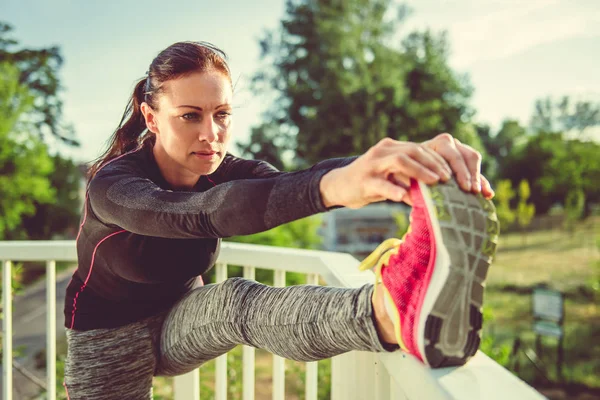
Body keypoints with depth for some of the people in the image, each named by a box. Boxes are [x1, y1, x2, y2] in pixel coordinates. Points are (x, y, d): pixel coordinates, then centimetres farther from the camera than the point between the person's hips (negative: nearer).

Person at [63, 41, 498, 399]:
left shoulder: (224, 171, -14)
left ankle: (395, 310, -60)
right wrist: (332, 185, -68)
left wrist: (413, 158, -57)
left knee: (238, 301, -33)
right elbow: (199, 213, -50)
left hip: (179, 323, 2)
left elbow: (290, 183, -36)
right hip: (106, 335, -1)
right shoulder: (112, 185, -29)